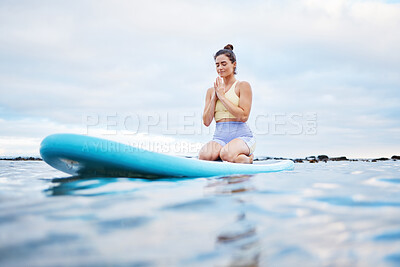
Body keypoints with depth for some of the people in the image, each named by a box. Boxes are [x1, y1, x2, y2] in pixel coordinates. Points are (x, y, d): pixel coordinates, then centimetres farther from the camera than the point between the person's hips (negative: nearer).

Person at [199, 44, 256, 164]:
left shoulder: (243, 86, 2)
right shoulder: (211, 91, 16)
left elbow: (243, 116, -13)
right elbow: (206, 122, 7)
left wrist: (222, 96, -8)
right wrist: (214, 97, -1)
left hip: (242, 136, -3)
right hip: (219, 138, 3)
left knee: (226, 155, -35)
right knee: (204, 155, -30)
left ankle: (248, 159, -1)